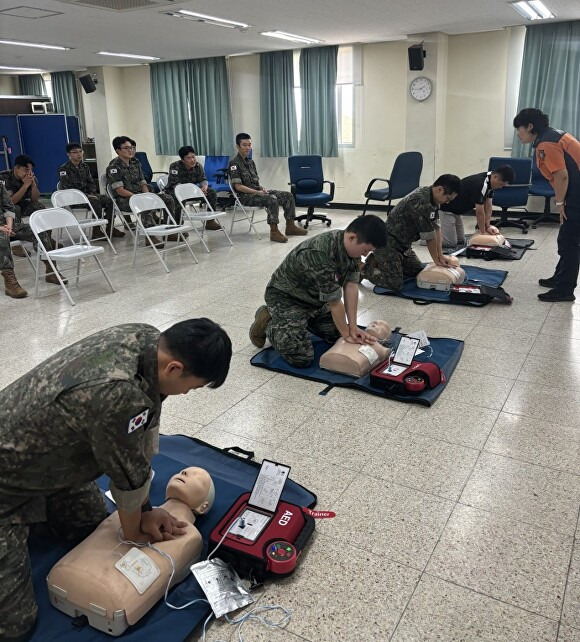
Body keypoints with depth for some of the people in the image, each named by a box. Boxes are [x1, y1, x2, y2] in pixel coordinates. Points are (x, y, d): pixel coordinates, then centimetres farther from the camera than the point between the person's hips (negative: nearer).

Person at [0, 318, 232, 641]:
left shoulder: (148, 340, -15)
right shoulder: (117, 394, -40)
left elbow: (146, 429, -5)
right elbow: (129, 476, -21)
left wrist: (145, 511, -1)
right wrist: (134, 534, -1)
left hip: (39, 452, 8)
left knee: (92, 528, 20)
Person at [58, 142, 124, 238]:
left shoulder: (84, 167, 15)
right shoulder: (64, 169, -4)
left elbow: (91, 183, 18)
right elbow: (66, 188, -13)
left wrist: (92, 193, -5)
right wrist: (87, 196, -20)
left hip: (88, 194, 6)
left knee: (108, 200, -16)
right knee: (95, 201, -32)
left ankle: (110, 228, -12)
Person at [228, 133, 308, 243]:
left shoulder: (250, 162, 17)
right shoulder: (234, 163, -9)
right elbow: (238, 186, -16)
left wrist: (262, 188, -2)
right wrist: (257, 192, -20)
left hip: (257, 191, 9)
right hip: (245, 196, -8)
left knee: (288, 195, -3)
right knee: (272, 199, -34)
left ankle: (290, 226, 0)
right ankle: (274, 231, -32)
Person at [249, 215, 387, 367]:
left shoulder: (351, 246, -11)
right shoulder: (320, 255, -38)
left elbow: (351, 286, -9)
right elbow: (335, 302, -28)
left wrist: (353, 327, -12)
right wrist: (347, 334, -16)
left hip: (314, 297, 9)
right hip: (286, 297, -8)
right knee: (301, 358, -19)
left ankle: (304, 319, 25)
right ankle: (268, 323, 4)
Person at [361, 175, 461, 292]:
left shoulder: (432, 197, 3)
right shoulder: (421, 203, -27)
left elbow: (436, 227, 6)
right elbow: (430, 236, -17)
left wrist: (441, 256, 3)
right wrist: (436, 260, -4)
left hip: (402, 244, 10)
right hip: (387, 243, -10)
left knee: (418, 271, 17)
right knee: (395, 284, -19)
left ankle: (378, 261, 22)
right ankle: (365, 269, 2)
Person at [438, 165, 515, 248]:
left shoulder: (490, 182, -2)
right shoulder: (480, 184, -30)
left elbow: (488, 206, 3)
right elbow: (479, 212, -23)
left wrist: (488, 226, -4)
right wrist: (483, 232, -12)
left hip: (455, 210, 10)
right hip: (445, 209, -10)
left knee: (461, 241, 12)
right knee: (451, 243, -17)